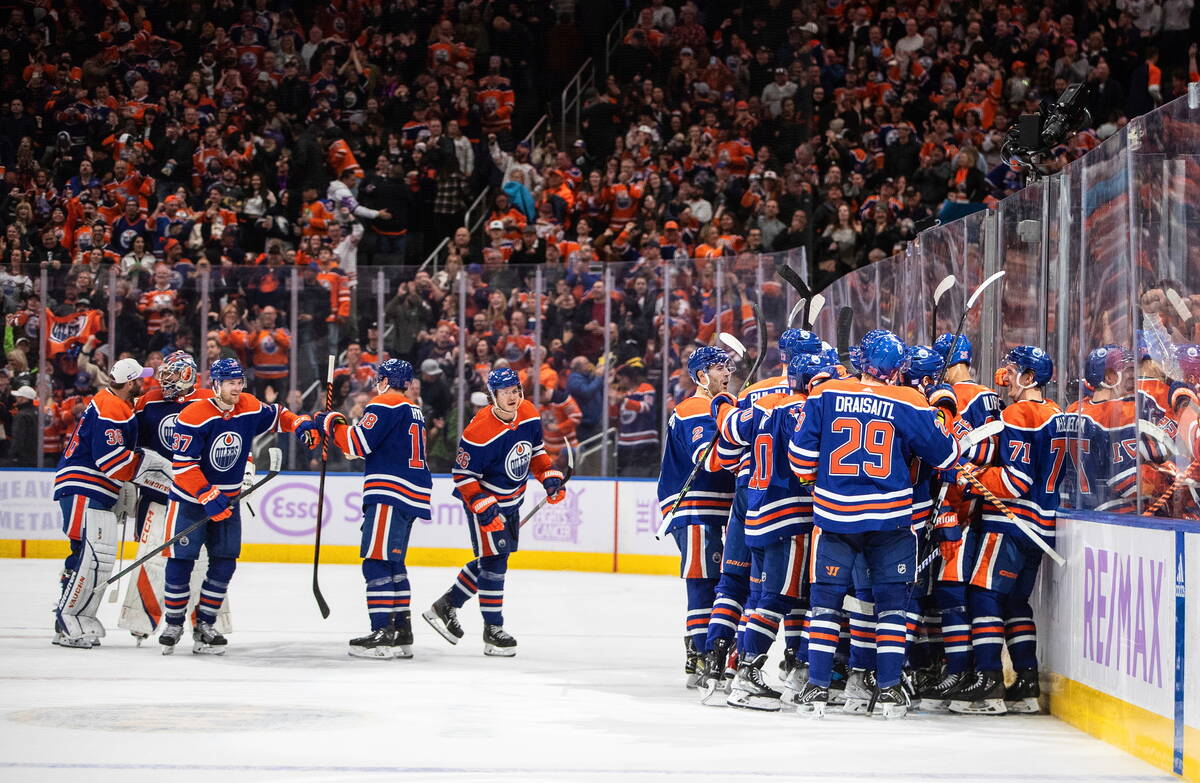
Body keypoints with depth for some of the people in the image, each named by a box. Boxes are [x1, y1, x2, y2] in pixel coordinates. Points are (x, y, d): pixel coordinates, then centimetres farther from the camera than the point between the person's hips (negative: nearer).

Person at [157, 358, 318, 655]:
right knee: (181, 561, -5)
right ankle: (173, 625, 10)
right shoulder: (193, 416, -21)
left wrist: (301, 424, -2)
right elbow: (183, 466, -22)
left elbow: (276, 416, 17)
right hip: (190, 497, -5)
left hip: (227, 498, 5)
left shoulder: (250, 408, -4)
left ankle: (204, 627, 11)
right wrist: (208, 497, -27)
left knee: (225, 562, 1)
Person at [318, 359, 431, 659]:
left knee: (377, 562, -10)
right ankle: (402, 632, 17)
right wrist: (343, 428, 19)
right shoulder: (413, 410, 22)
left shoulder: (386, 404, -7)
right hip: (412, 497, 10)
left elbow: (359, 442, -15)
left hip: (390, 495, -10)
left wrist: (331, 424, 1)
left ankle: (383, 633, -15)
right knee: (393, 563, 16)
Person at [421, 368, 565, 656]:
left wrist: (550, 477, 0)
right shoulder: (479, 432, -27)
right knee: (494, 559, -11)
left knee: (493, 559, 16)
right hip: (483, 500, -8)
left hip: (511, 501, 8)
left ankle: (446, 607, 30)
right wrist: (485, 509, -28)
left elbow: (536, 451, 12)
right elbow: (463, 477, -22)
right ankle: (492, 630, -2)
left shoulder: (529, 415, -6)